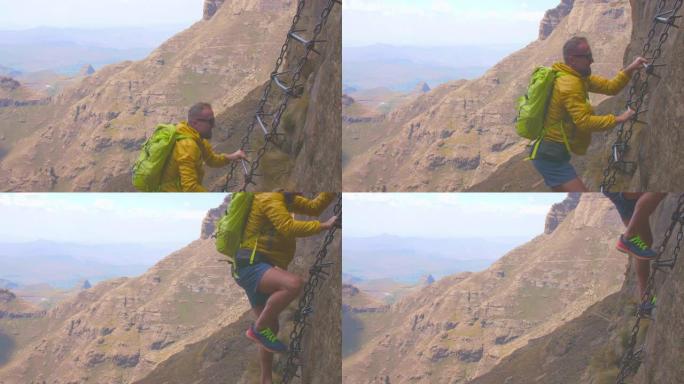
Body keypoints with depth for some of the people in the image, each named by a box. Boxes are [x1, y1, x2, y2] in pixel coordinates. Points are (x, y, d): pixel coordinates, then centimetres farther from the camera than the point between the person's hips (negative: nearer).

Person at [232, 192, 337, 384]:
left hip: (259, 269, 11)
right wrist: (324, 225, -20)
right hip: (252, 266, -11)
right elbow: (289, 228, -25)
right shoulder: (271, 199, -14)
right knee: (294, 284, -34)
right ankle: (259, 329, -20)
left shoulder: (285, 199, 17)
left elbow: (313, 208, 18)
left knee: (271, 328, 14)